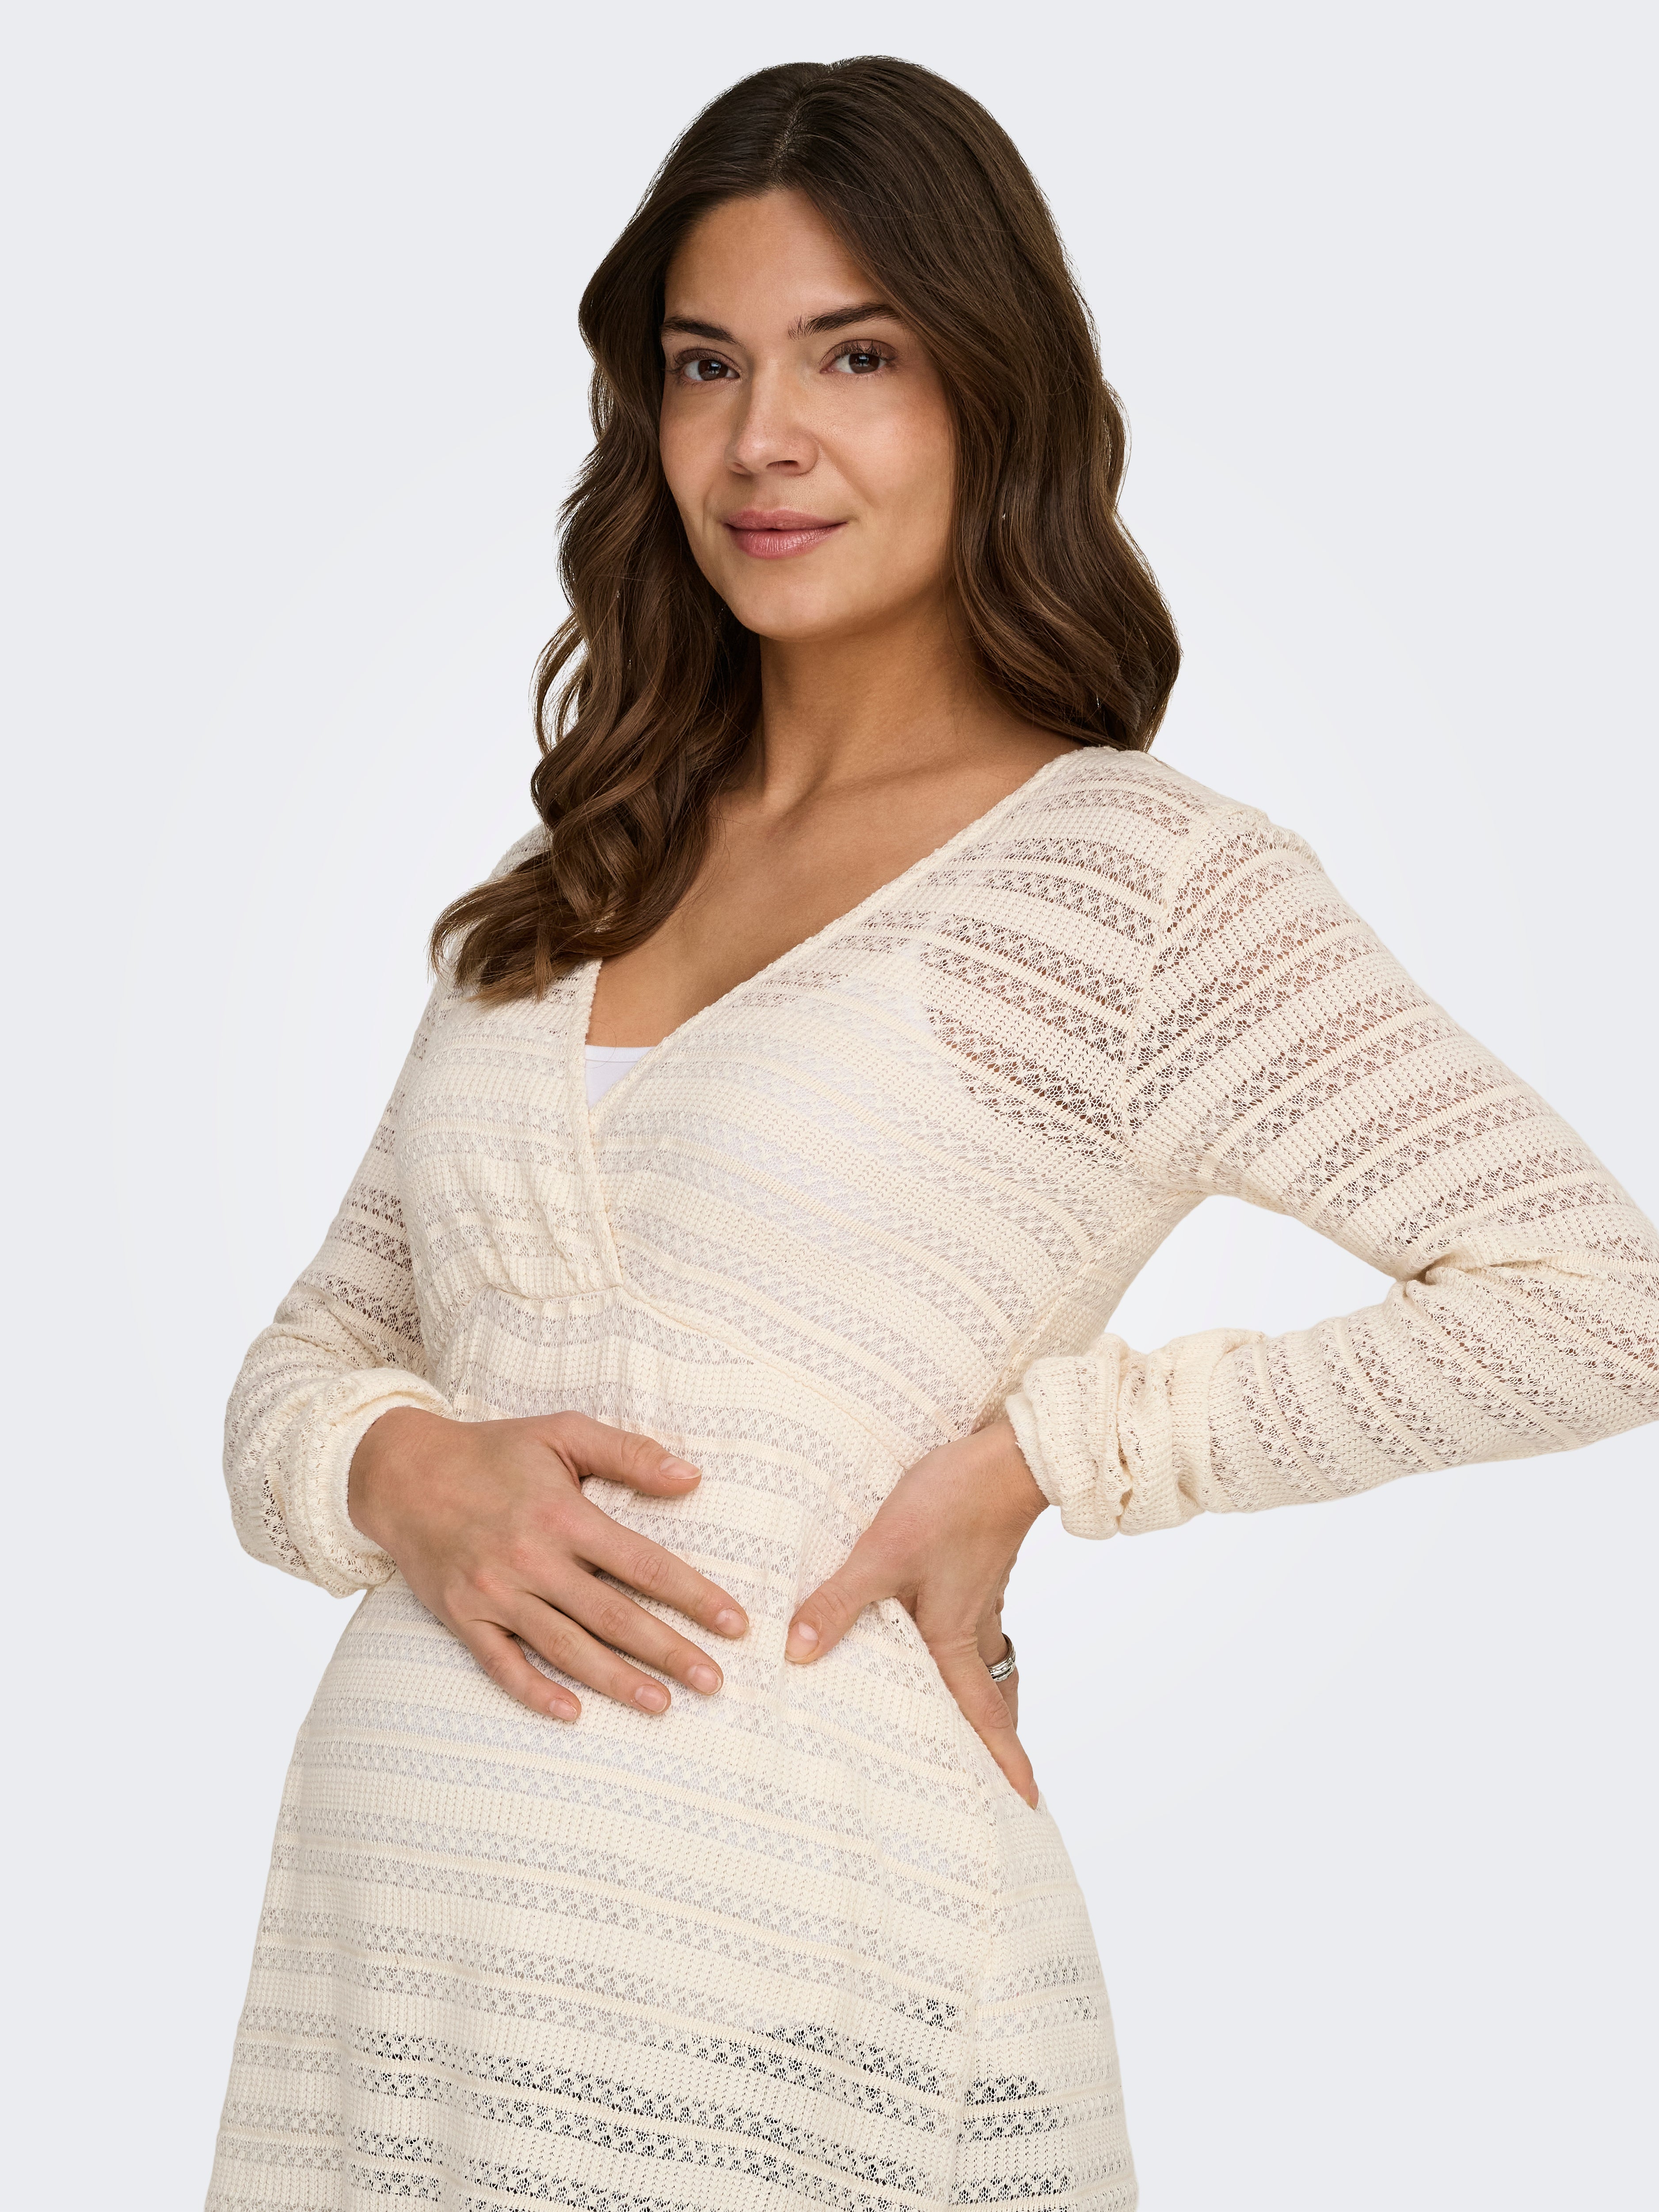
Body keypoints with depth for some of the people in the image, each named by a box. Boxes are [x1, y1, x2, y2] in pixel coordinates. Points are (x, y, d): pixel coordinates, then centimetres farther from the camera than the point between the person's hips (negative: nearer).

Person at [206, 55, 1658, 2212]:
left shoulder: (1136, 870, -4)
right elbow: (302, 1364, 13)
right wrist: (400, 1473, -10)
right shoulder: (571, 885, 13)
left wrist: (1041, 1446, -12)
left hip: (784, 2005, -5)